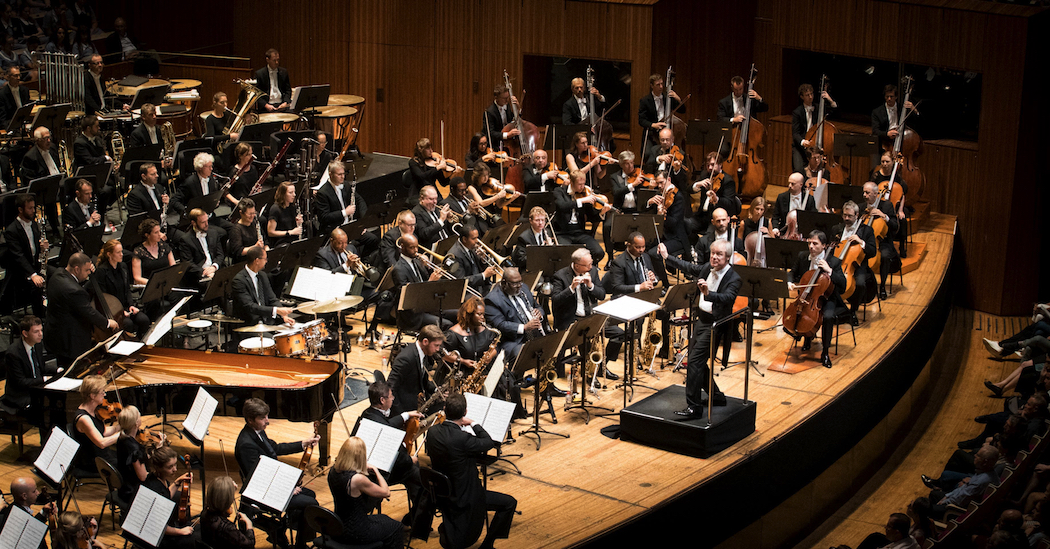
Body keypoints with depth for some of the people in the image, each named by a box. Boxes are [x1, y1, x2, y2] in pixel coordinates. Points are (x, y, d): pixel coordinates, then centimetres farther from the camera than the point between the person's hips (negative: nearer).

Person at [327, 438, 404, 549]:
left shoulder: (333, 471, -7)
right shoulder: (357, 479, -30)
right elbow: (386, 492, -17)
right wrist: (375, 470, -7)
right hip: (356, 533, -7)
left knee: (384, 519, 32)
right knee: (395, 527, 19)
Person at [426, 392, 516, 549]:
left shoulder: (432, 431, -10)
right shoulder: (461, 438, -32)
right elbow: (489, 442, -16)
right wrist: (473, 424, -2)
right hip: (462, 497, -8)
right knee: (509, 503, 4)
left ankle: (447, 528, 30)